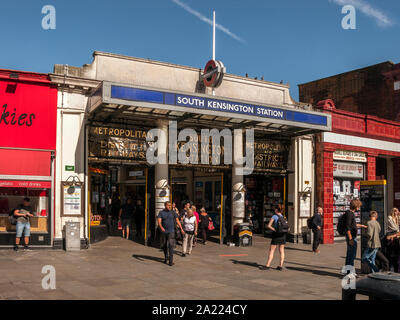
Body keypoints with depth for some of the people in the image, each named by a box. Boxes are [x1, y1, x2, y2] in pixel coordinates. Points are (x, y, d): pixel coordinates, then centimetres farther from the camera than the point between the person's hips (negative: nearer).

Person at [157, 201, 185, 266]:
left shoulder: (173, 212, 1)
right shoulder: (161, 213, -2)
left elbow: (177, 220, 5)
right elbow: (159, 221, -15)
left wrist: (181, 229, 0)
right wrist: (161, 227, -34)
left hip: (171, 231, -1)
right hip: (164, 232, 1)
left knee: (171, 245, -12)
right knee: (164, 246, 13)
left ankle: (171, 261, -11)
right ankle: (166, 257, 35)